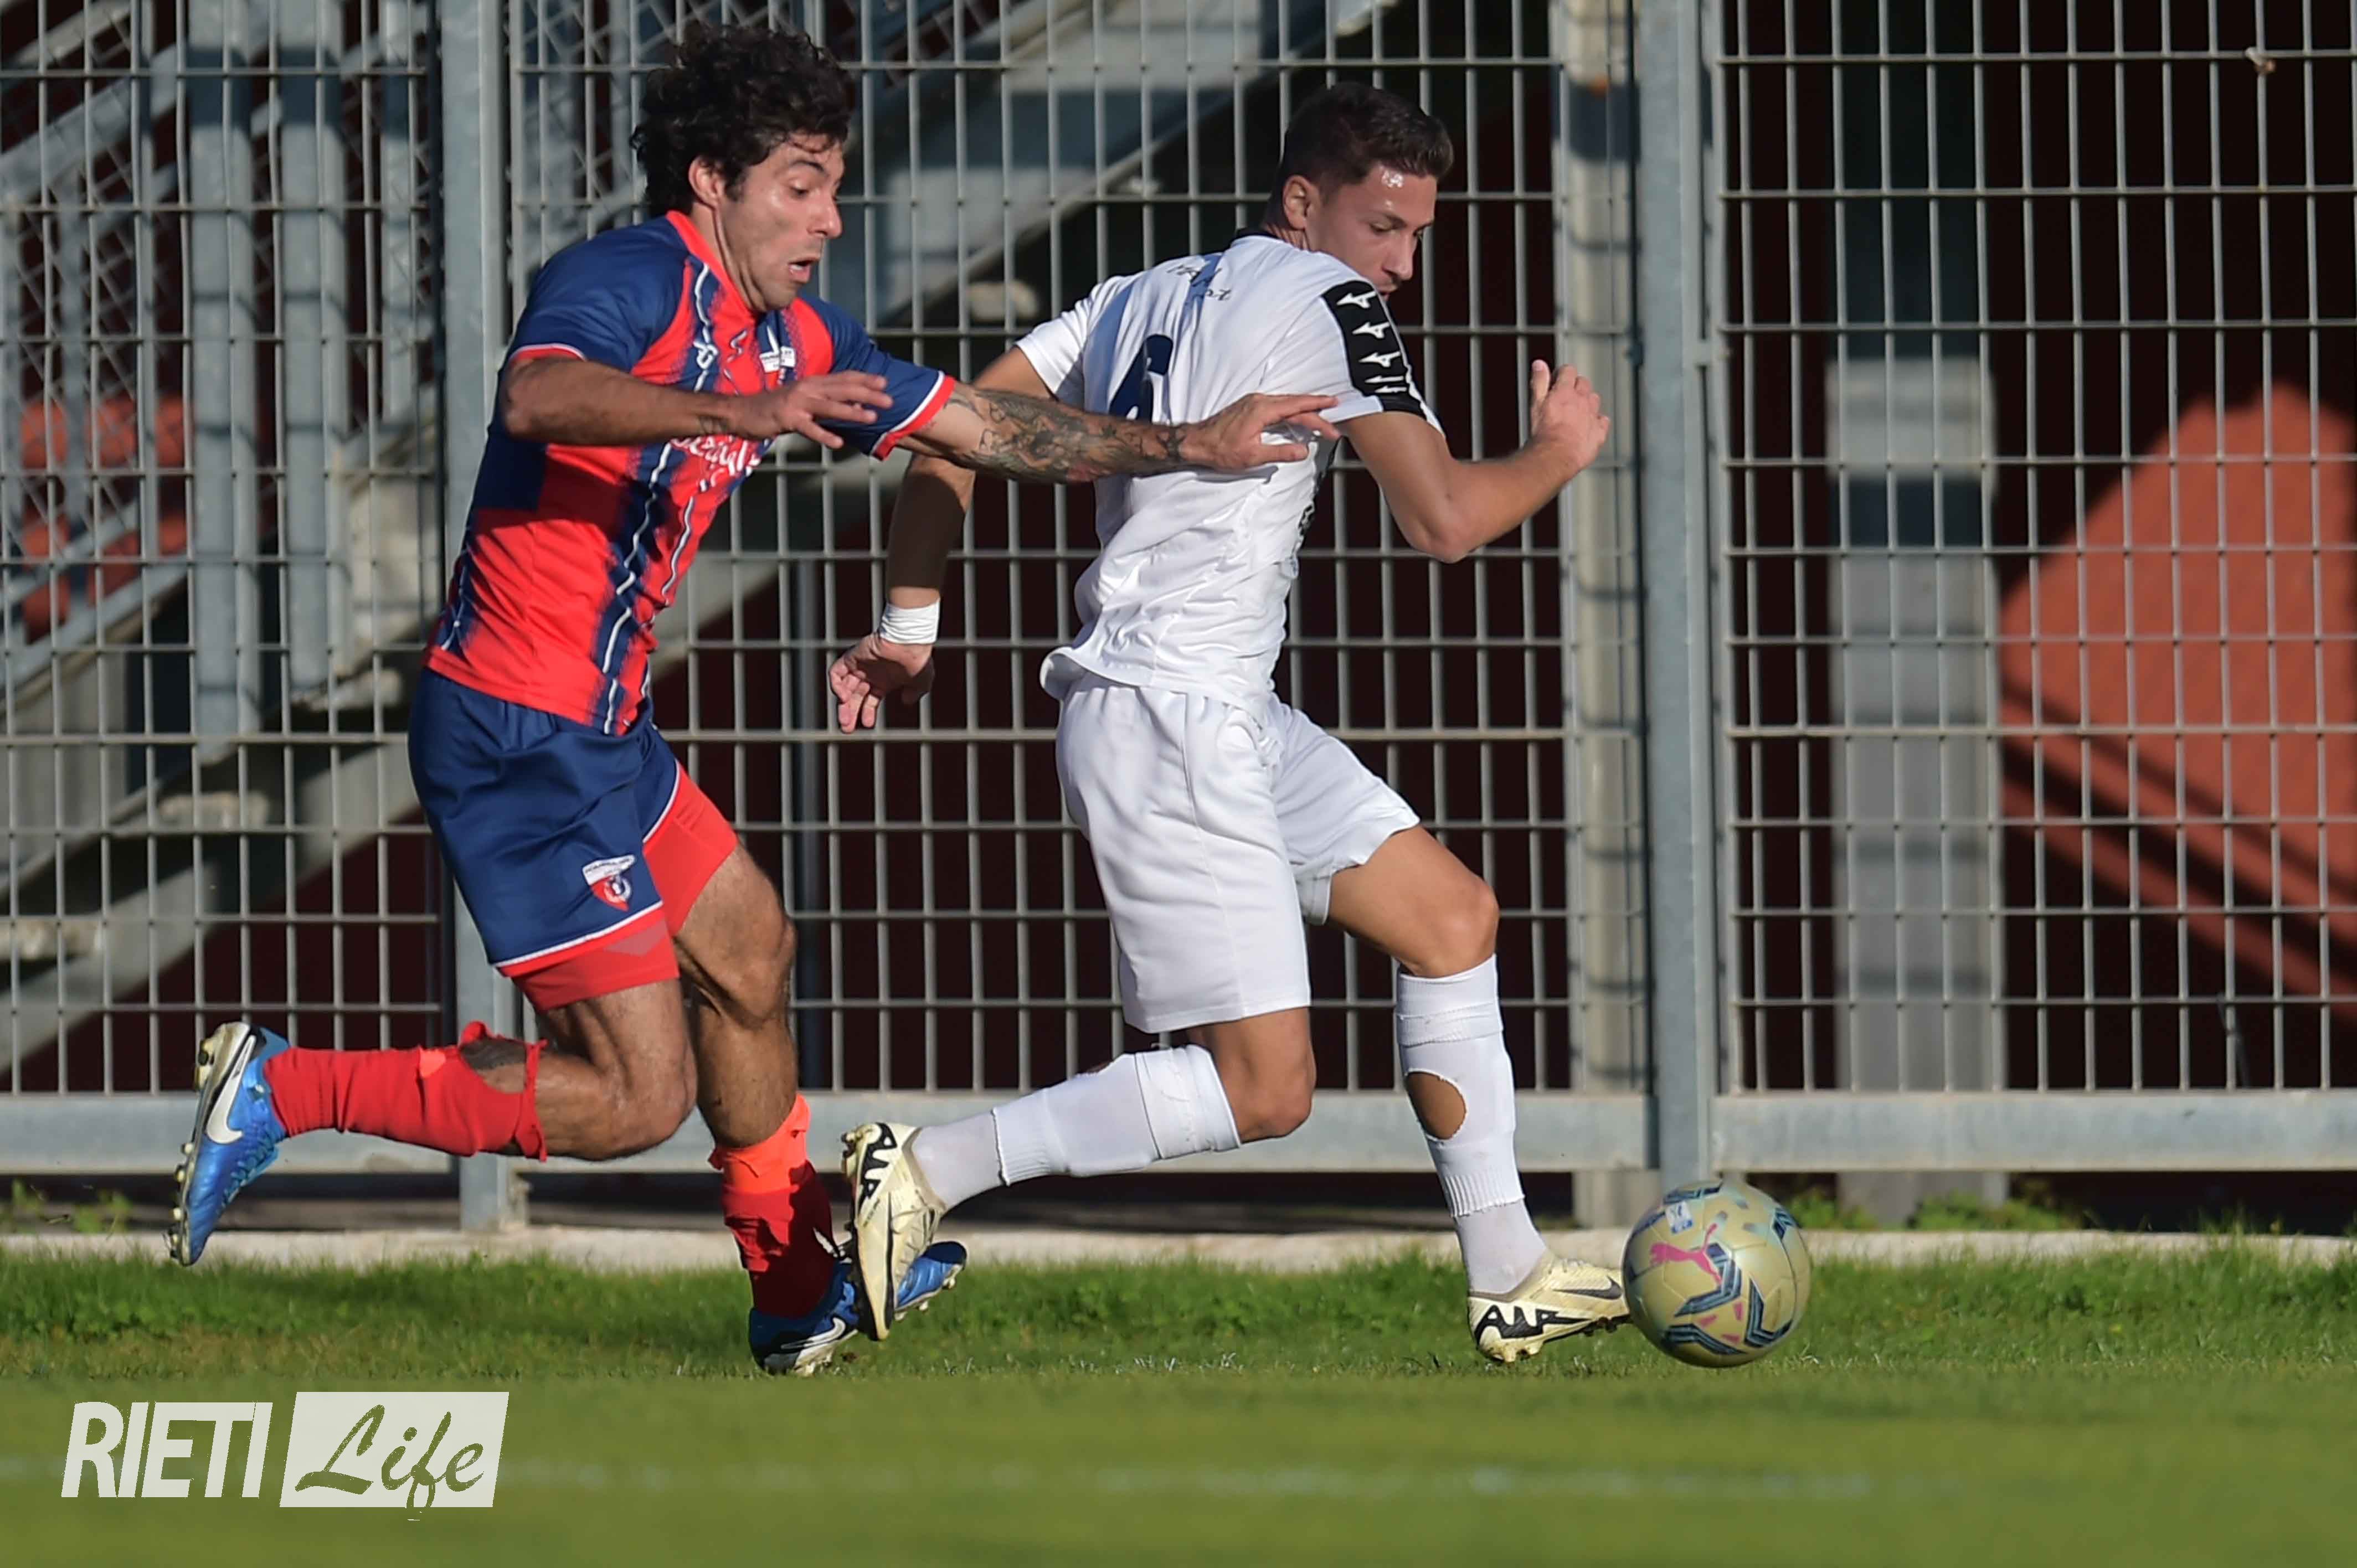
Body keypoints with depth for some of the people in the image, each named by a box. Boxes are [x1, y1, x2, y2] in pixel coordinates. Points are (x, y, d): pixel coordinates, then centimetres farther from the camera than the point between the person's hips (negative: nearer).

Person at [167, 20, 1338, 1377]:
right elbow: (538, 397, -40)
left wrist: (1190, 448, 15)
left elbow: (992, 430, 20)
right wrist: (744, 411, -52)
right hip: (517, 740, -10)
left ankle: (802, 1286, 40)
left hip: (603, 733, 10)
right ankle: (284, 1094, -2)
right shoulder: (631, 278, -17)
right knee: (639, 1094, -8)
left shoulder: (796, 341, 10)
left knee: (746, 950, 24)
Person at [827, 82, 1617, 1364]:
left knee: (1453, 915, 14)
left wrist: (906, 623, 16)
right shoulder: (1323, 301, -10)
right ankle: (921, 1173, -8)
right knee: (1262, 1088, -10)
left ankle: (1507, 1284, 16)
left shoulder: (1143, 298, 15)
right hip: (1169, 723, -10)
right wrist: (1558, 455, 6)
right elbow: (1442, 519, -13)